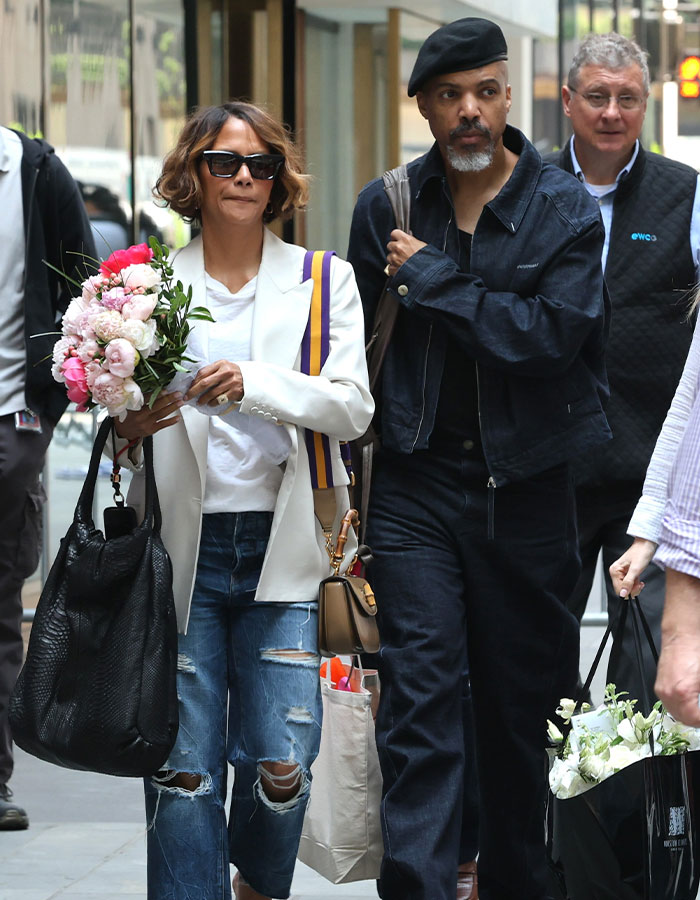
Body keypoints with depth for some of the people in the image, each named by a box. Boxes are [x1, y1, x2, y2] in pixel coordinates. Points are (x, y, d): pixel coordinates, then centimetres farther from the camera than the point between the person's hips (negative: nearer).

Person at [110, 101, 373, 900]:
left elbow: (352, 407, -4)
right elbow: (114, 411, 12)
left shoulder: (323, 282, 8)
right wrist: (129, 426, -12)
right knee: (183, 764, -4)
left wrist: (256, 384, -20)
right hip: (183, 544, 0)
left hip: (280, 549, 0)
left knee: (282, 762, -3)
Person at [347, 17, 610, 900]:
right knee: (420, 695, -9)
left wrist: (433, 278, -14)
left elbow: (551, 335, -17)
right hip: (416, 485, 1)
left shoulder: (565, 209, -3)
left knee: (521, 700, 9)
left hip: (525, 486, -1)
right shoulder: (385, 205, 5)